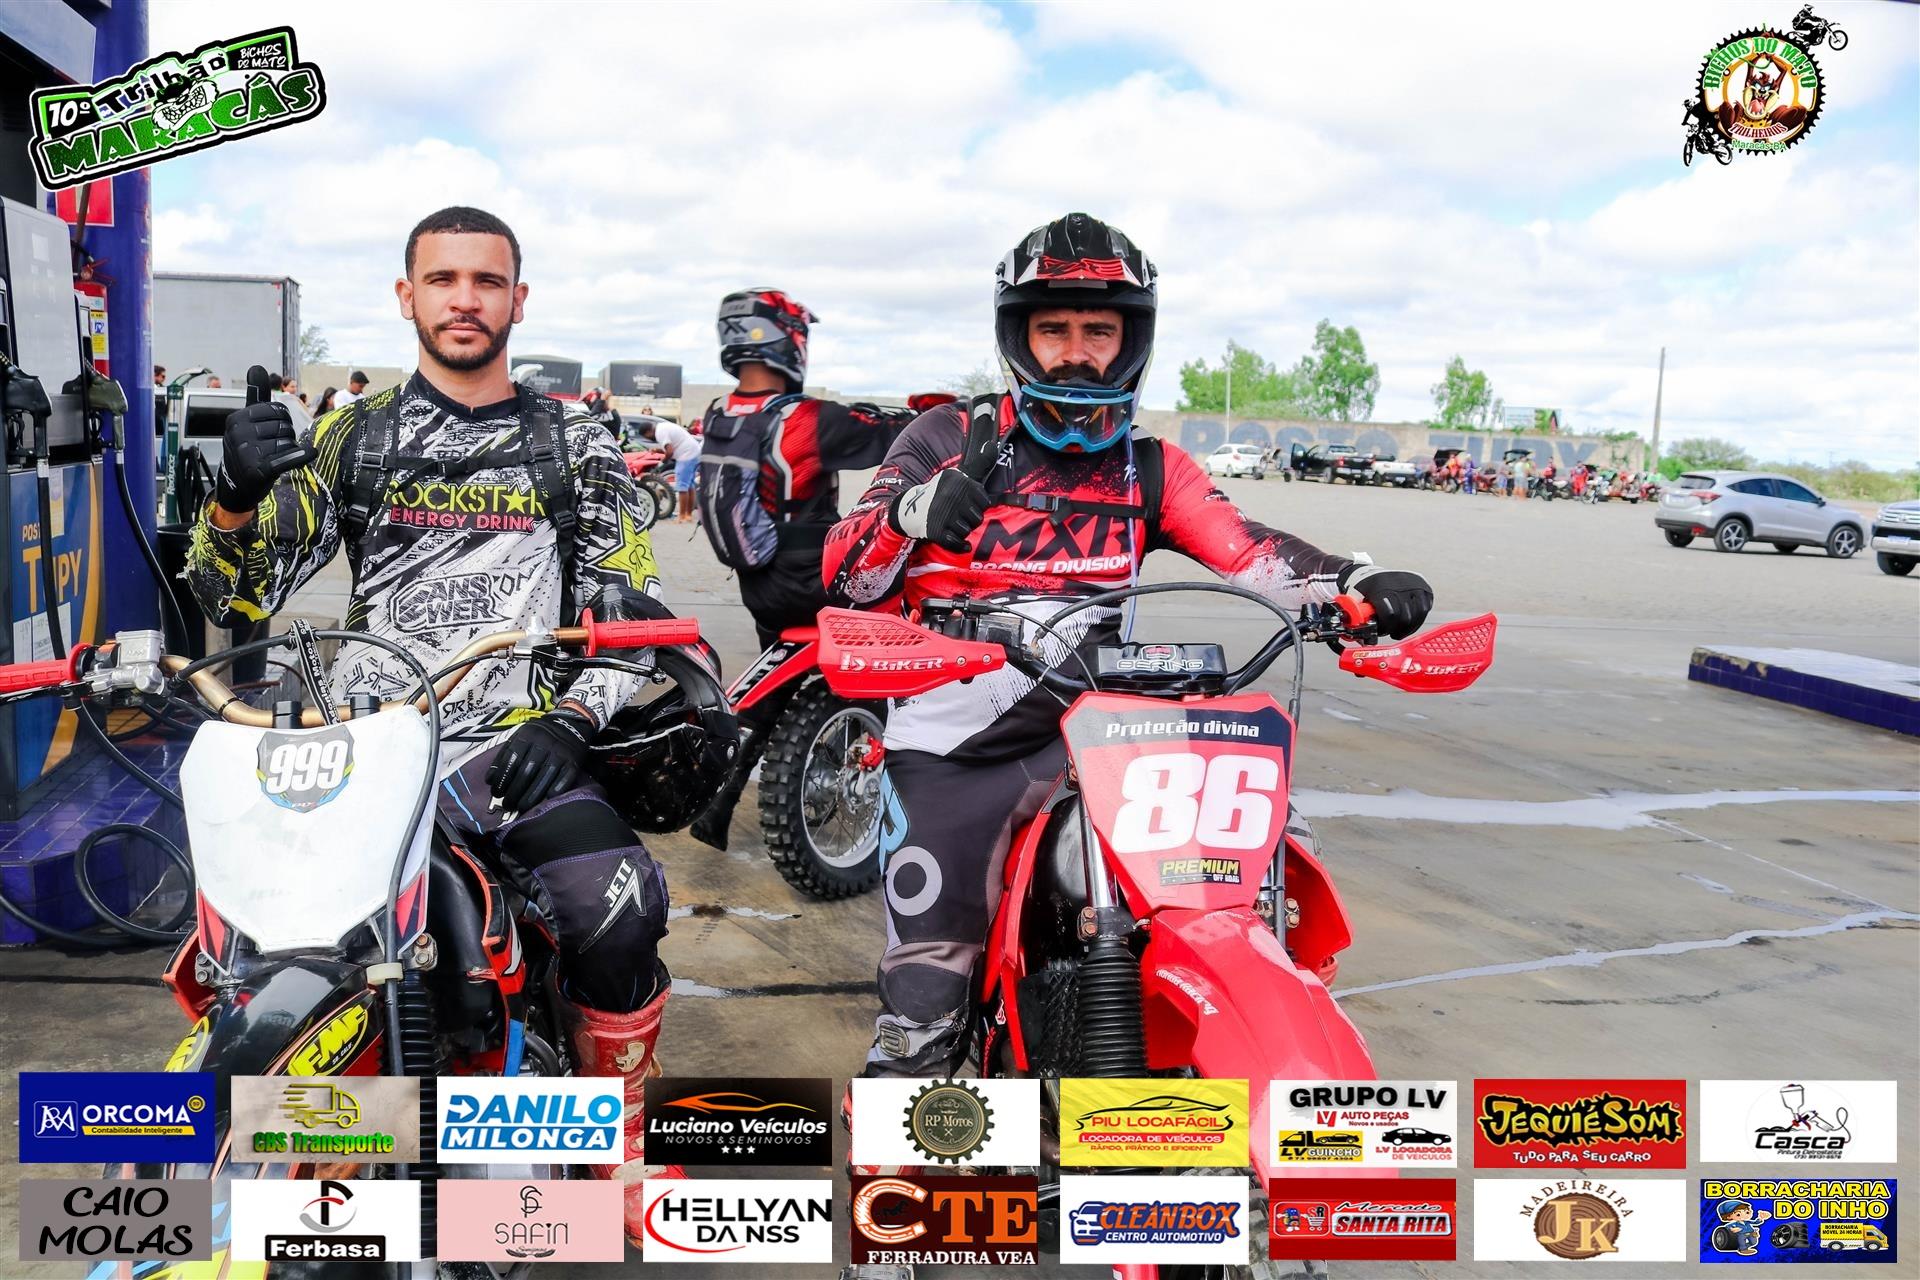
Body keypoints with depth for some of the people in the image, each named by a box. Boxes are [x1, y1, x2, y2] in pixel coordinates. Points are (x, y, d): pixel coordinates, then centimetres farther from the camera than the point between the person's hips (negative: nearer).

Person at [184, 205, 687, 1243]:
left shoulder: (575, 448, 12)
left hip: (516, 743, -1)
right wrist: (238, 493, -14)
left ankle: (618, 1148, -2)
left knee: (619, 912, -28)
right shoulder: (351, 438, 13)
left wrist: (568, 719, -10)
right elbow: (235, 594, 7)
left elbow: (628, 613, 8)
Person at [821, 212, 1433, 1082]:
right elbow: (845, 575, -3)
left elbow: (1248, 549, -3)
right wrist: (910, 510, -23)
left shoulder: (1151, 469, 13)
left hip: (1087, 725, 3)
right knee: (924, 1009, -2)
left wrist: (1356, 584, -21)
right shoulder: (949, 441, 4)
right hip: (951, 738, -2)